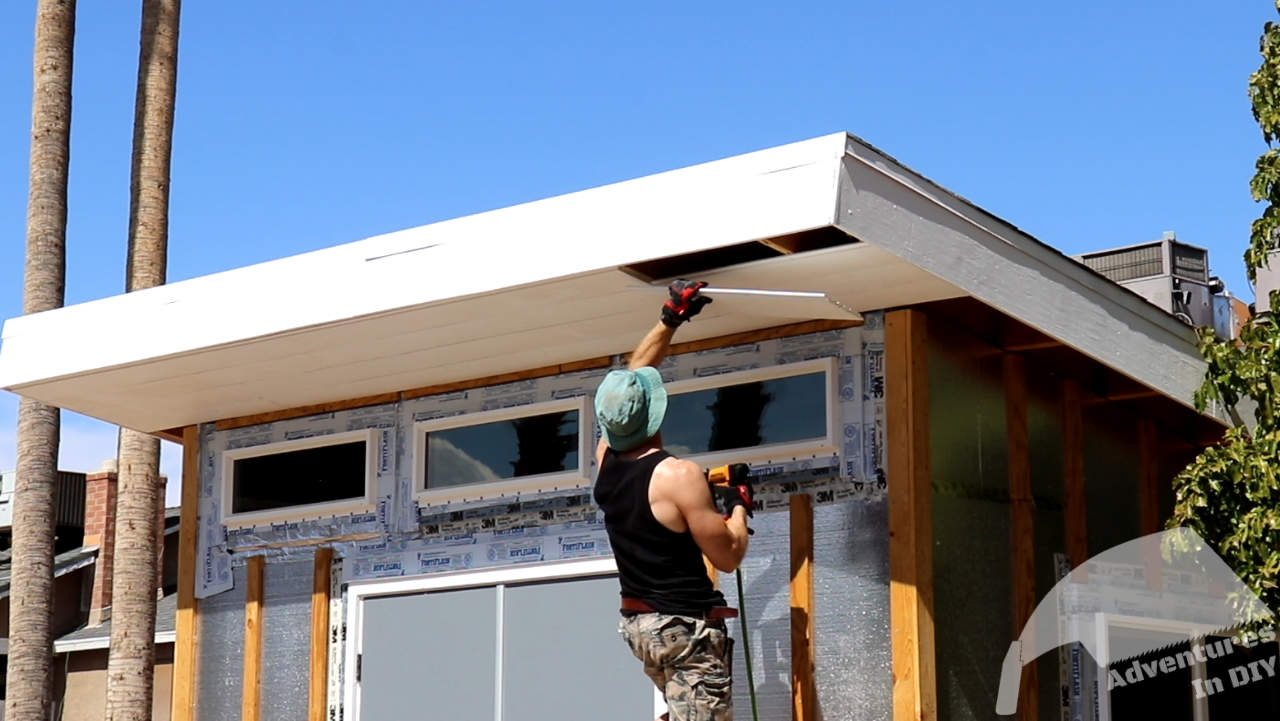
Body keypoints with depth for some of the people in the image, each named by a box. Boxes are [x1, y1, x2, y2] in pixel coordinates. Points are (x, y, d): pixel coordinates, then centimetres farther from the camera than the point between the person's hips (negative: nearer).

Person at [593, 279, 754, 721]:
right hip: (686, 629, -8)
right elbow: (728, 557, -12)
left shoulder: (605, 461, 2)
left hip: (638, 623, 8)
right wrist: (738, 506, 5)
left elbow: (631, 379, 16)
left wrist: (671, 319, 18)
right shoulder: (679, 476, -19)